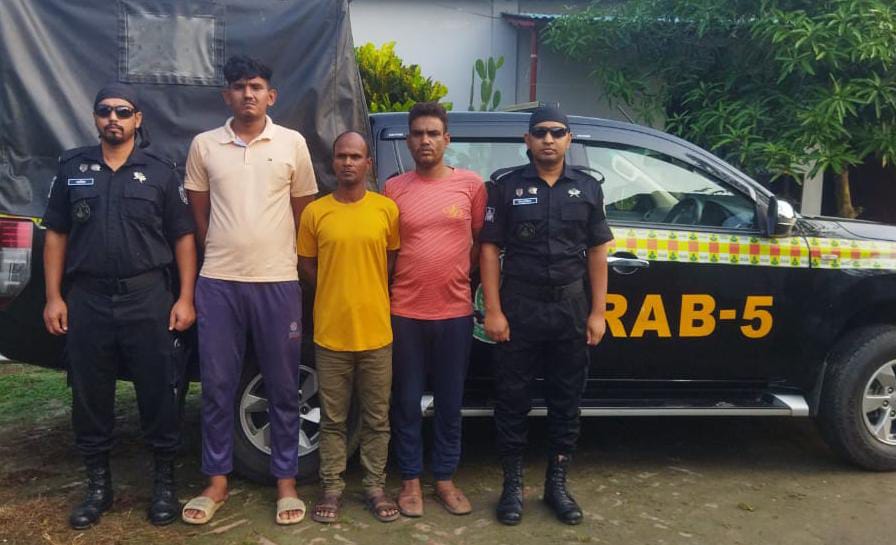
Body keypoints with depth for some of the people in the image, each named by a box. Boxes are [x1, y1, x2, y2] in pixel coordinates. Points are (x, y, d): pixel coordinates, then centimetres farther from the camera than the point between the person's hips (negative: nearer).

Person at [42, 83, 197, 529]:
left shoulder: (159, 172, 4)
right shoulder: (72, 169, 9)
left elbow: (183, 238, 3)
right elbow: (56, 236, 10)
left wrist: (185, 298, -5)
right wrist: (54, 297, 2)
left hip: (148, 299, -2)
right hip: (87, 299, 2)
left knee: (158, 393, 3)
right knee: (89, 396, 9)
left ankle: (164, 483, 19)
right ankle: (98, 485, 26)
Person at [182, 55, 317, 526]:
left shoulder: (293, 144, 3)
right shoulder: (204, 146, 5)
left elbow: (303, 213, 9)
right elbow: (198, 214, 12)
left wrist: (287, 260, 10)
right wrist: (222, 255, 11)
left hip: (277, 282, -1)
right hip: (218, 282, 1)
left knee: (282, 386, 6)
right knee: (216, 386, 7)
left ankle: (286, 481, 19)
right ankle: (217, 481, 21)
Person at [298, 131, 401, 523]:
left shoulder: (387, 209, 0)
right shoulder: (315, 212, -1)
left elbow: (394, 261, 9)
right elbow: (306, 266, 8)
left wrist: (369, 296, 5)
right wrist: (338, 295, 5)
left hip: (376, 332, 0)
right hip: (331, 332, 0)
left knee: (377, 419, 10)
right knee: (333, 419, 10)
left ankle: (375, 487, 23)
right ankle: (332, 487, 22)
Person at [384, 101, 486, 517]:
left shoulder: (471, 184, 2)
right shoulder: (394, 188, 2)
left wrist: (456, 274, 4)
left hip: (455, 312, 0)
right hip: (405, 313, 0)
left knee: (450, 402, 11)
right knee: (407, 402, 8)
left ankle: (445, 479, 26)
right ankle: (411, 480, 24)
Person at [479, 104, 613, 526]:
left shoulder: (587, 187, 7)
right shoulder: (506, 185, -1)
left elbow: (596, 252, 8)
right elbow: (490, 249, -3)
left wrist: (598, 312, 2)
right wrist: (493, 311, -9)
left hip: (571, 308, 3)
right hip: (519, 306, -2)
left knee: (566, 401, 10)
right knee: (512, 399, 5)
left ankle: (556, 484, 26)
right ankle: (513, 485, 20)